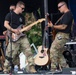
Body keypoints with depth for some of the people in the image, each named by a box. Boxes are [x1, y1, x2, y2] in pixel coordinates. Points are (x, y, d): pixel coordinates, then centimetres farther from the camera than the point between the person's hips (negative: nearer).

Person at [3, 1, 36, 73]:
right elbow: (5, 24, -9)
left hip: (22, 37, 6)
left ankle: (31, 67, -3)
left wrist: (26, 29, -1)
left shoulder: (22, 17, 18)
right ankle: (6, 69, 10)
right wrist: (14, 30, -18)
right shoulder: (10, 15, -1)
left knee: (28, 51, -5)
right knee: (11, 54, -4)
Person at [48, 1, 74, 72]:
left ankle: (53, 69, -12)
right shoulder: (65, 15, 19)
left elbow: (63, 26, -20)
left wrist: (53, 26, -17)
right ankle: (65, 68, 16)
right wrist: (53, 26, 10)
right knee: (59, 53, 13)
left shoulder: (68, 14, -13)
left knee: (53, 51, -13)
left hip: (62, 35, -11)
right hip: (60, 35, 11)